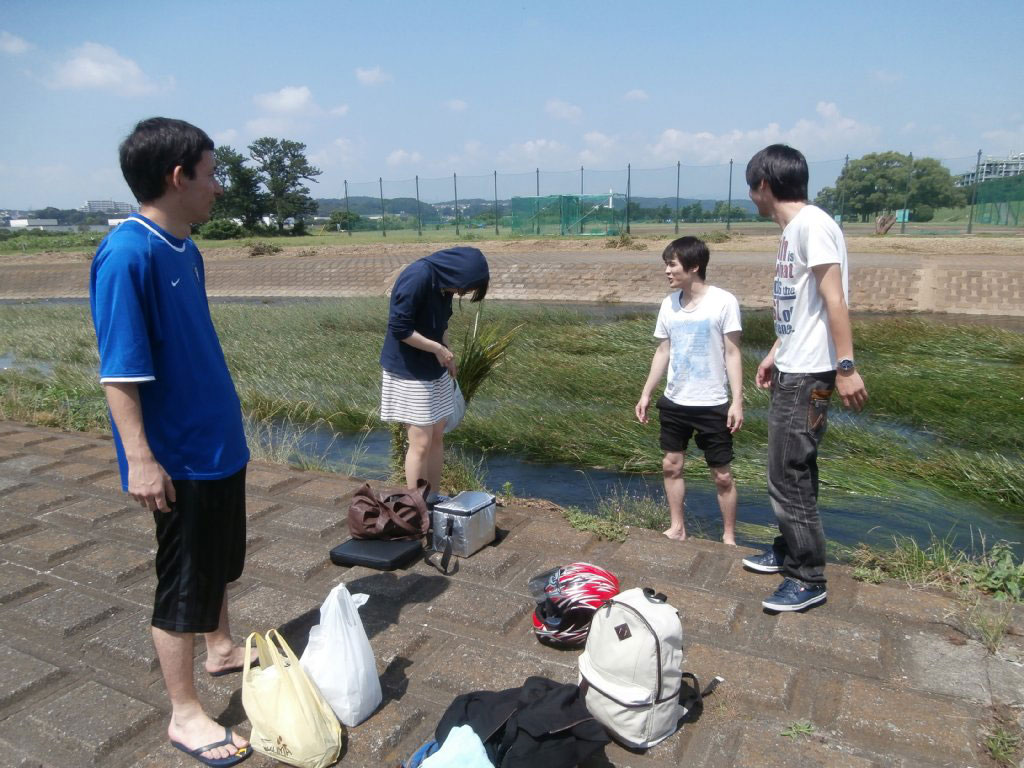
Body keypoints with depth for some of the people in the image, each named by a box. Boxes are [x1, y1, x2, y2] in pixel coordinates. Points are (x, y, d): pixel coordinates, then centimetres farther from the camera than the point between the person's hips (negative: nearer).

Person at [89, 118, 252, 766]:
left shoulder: (185, 249, 5)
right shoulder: (127, 255, -21)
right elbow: (120, 370, -23)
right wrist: (140, 457, -24)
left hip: (219, 441, 9)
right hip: (178, 456, -9)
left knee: (219, 560, 24)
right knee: (184, 582, 5)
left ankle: (222, 649, 46)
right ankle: (185, 715, 23)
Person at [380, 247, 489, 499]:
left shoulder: (443, 282, 3)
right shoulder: (418, 277, -24)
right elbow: (399, 328, -24)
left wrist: (448, 355, 3)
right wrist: (438, 349, -18)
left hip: (434, 370, 9)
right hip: (409, 372, -9)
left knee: (437, 437, 13)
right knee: (421, 443, -4)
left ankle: (433, 498, 27)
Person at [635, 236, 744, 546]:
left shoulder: (724, 302, -12)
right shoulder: (669, 304, 2)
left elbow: (732, 354, -9)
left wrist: (737, 401, -14)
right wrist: (646, 393, 10)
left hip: (712, 404, -5)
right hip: (674, 402, 5)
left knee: (722, 475, 5)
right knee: (671, 465, 13)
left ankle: (729, 536, 23)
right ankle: (677, 528, 30)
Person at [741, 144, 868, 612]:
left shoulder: (812, 223, -16)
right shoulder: (791, 229, 13)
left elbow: (834, 300, -20)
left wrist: (846, 367, -22)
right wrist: (775, 354, 23)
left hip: (808, 374, -10)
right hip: (791, 369, 10)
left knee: (788, 476, -4)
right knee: (790, 469, 18)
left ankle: (808, 579, 9)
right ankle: (788, 551, 33)